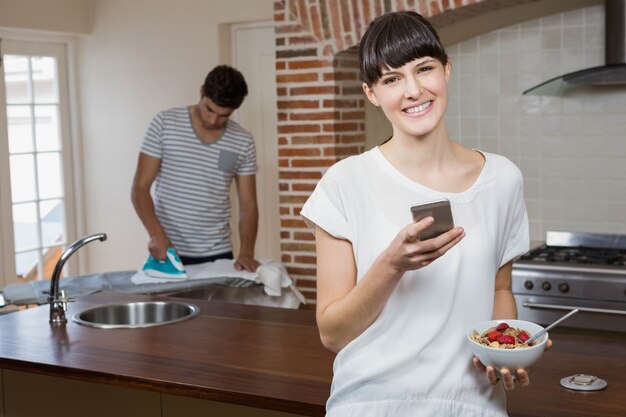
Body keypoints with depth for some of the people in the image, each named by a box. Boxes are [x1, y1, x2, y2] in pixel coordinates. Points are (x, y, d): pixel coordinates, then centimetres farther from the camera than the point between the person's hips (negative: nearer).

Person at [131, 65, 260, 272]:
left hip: (218, 254, 2)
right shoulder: (165, 124, -5)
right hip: (168, 251, -2)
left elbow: (248, 205, 3)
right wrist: (156, 233, -22)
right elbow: (140, 188, -6)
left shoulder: (243, 142, 0)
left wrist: (246, 252, -13)